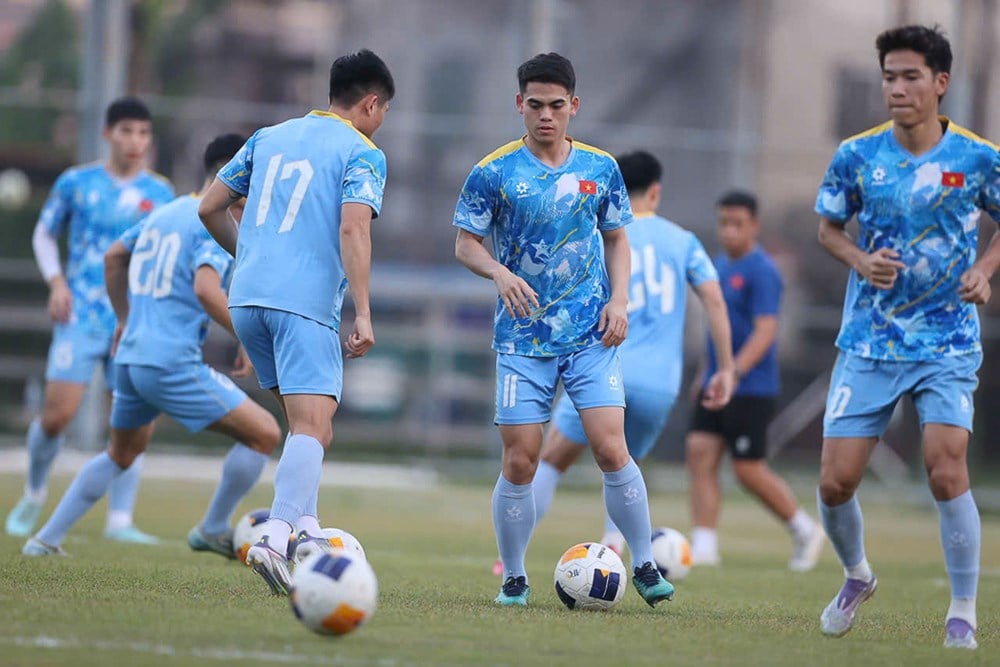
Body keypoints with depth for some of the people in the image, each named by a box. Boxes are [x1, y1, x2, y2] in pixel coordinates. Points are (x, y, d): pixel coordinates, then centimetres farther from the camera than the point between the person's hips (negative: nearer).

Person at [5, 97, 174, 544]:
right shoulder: (76, 183, 2)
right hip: (81, 316, -2)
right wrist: (56, 281, -3)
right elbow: (44, 235, 12)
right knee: (58, 414, -8)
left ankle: (120, 520, -4)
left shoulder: (160, 193, 7)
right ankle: (34, 493, 19)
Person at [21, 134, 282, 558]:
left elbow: (113, 257, 30)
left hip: (131, 359, 9)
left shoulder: (166, 212, 17)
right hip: (173, 363, -9)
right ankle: (213, 531, 7)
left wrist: (124, 319, 39)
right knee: (265, 433, -4)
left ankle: (46, 539, 26)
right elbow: (206, 289, -26)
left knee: (122, 454, 29)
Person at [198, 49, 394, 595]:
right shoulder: (362, 155, 0)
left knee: (307, 420, 20)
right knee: (313, 426, -12)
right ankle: (275, 539, -29)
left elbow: (209, 209, 19)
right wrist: (363, 314, -16)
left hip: (247, 298, 6)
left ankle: (305, 527, 10)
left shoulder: (269, 138, 18)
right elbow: (352, 230, -14)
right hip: (307, 302, -6)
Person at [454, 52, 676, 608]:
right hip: (523, 338, -1)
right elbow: (466, 244, 1)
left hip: (592, 336, 1)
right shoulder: (495, 173, -3)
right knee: (519, 462, -4)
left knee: (611, 449, -11)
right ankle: (514, 579, 12)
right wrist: (500, 273, -19)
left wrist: (619, 299, 0)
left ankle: (645, 566, 2)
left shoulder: (600, 168, 5)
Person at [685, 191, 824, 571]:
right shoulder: (720, 265, 13)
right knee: (700, 453, -4)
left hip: (751, 388, -8)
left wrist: (734, 372, -31)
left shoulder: (761, 272, -13)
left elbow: (765, 332, -21)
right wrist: (707, 372, 25)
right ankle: (703, 547, -4)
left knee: (749, 471, -5)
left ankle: (805, 531, 15)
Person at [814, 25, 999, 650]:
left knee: (947, 473, -16)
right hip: (868, 342, 2)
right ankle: (857, 575, 31)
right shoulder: (857, 155, -4)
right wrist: (861, 260, -10)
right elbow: (829, 226, 10)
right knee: (835, 482, 0)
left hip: (946, 345, -2)